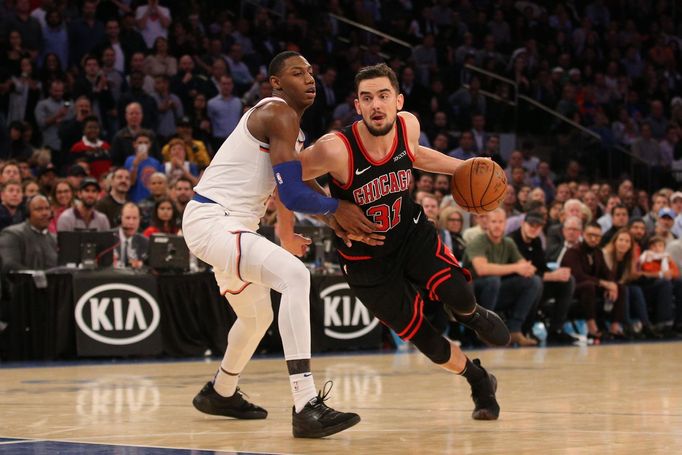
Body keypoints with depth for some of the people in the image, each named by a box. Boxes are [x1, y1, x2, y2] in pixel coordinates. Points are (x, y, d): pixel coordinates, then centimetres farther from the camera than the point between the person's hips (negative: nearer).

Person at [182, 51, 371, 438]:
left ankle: (220, 393, 56)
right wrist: (336, 208, -4)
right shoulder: (279, 114, -14)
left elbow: (296, 185, 28)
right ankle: (307, 407, -37)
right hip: (211, 220, -11)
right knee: (294, 276, -30)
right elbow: (292, 195, -21)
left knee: (258, 316, 29)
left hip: (233, 226, 11)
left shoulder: (292, 126, 17)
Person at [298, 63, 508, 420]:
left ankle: (473, 315, 15)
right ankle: (479, 382, 29)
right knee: (425, 341, 0)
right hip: (366, 260, -3)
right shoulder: (336, 150, -31)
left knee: (457, 296, -23)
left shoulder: (408, 126, -14)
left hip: (411, 233, 3)